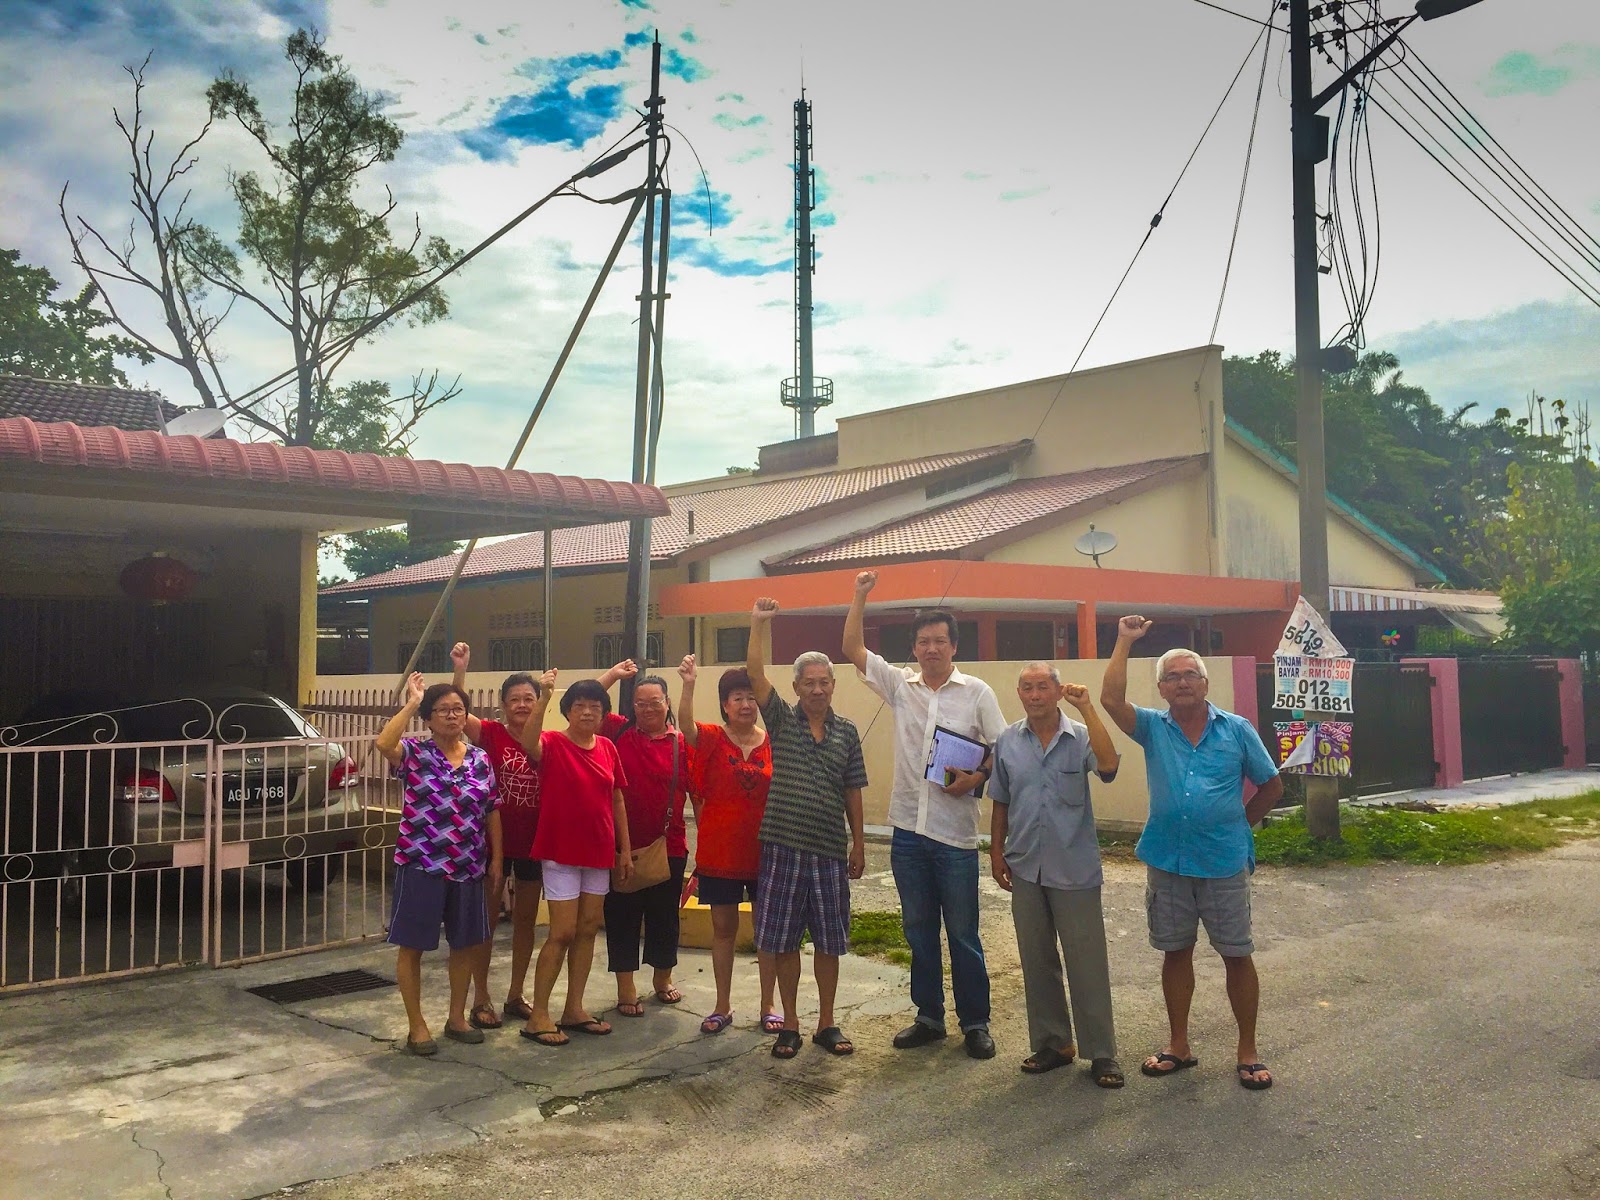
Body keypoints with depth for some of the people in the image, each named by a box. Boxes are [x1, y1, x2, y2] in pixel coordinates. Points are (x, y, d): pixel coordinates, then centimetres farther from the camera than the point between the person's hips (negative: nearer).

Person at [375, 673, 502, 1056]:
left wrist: (496, 859, 7)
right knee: (412, 945, 4)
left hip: (468, 866, 4)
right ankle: (416, 1026, 18)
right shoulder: (415, 753, -6)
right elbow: (383, 743, -30)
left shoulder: (480, 759, 5)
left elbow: (491, 811, 10)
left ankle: (457, 1017, 30)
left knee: (466, 943, 13)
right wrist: (411, 703, -23)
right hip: (421, 865, -4)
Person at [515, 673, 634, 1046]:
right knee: (562, 932, -5)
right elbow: (528, 743, -35)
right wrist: (543, 697, -45)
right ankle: (538, 1016, 6)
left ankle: (574, 1009, 22)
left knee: (588, 930, 11)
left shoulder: (607, 748, 5)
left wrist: (625, 849, 9)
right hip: (561, 853, -6)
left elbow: (617, 800, 10)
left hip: (598, 853, 6)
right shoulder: (553, 743, -10)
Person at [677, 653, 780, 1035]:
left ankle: (767, 1006, 22)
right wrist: (688, 685, -43)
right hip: (719, 853, -1)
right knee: (723, 928, 10)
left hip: (764, 851, 1)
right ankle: (723, 1006, 23)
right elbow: (687, 726, -27)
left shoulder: (773, 743, -1)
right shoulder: (712, 739, -4)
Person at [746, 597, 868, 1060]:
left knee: (829, 941, 9)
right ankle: (790, 1025, 19)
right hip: (782, 847, -1)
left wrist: (858, 843, 9)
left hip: (829, 851, 2)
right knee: (783, 939, 6)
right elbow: (755, 674, -13)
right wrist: (758, 624, -21)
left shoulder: (846, 730, 6)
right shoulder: (782, 720, 1)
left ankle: (826, 1025, 22)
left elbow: (852, 791, 9)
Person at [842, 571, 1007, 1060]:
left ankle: (975, 1023, 18)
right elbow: (853, 649, 5)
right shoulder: (899, 685, 7)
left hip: (955, 832, -3)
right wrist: (860, 596, -2)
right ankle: (929, 1018, 25)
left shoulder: (977, 692, 0)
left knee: (963, 933, 4)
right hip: (908, 829, 3)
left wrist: (976, 777, -17)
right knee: (918, 930, 13)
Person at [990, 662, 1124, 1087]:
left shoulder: (1080, 736, -6)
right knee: (1037, 962, 13)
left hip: (1075, 871, -3)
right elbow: (1000, 802, 11)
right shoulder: (1007, 742, 4)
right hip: (1025, 869, 4)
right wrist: (996, 852, 8)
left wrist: (1087, 708, -27)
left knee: (1087, 964, 2)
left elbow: (1108, 766, -27)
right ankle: (1051, 1044, 27)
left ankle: (1101, 1053, 14)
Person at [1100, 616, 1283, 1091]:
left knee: (1237, 955, 5)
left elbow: (1271, 786, 9)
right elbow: (1110, 699, -16)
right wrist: (1125, 642, -14)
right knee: (1176, 952, 12)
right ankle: (1179, 1046, 25)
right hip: (1167, 862, 2)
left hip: (1224, 863, -2)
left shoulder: (1237, 730, 0)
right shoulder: (1152, 727, 1)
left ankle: (1248, 1052, 19)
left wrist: (1240, 823, 7)